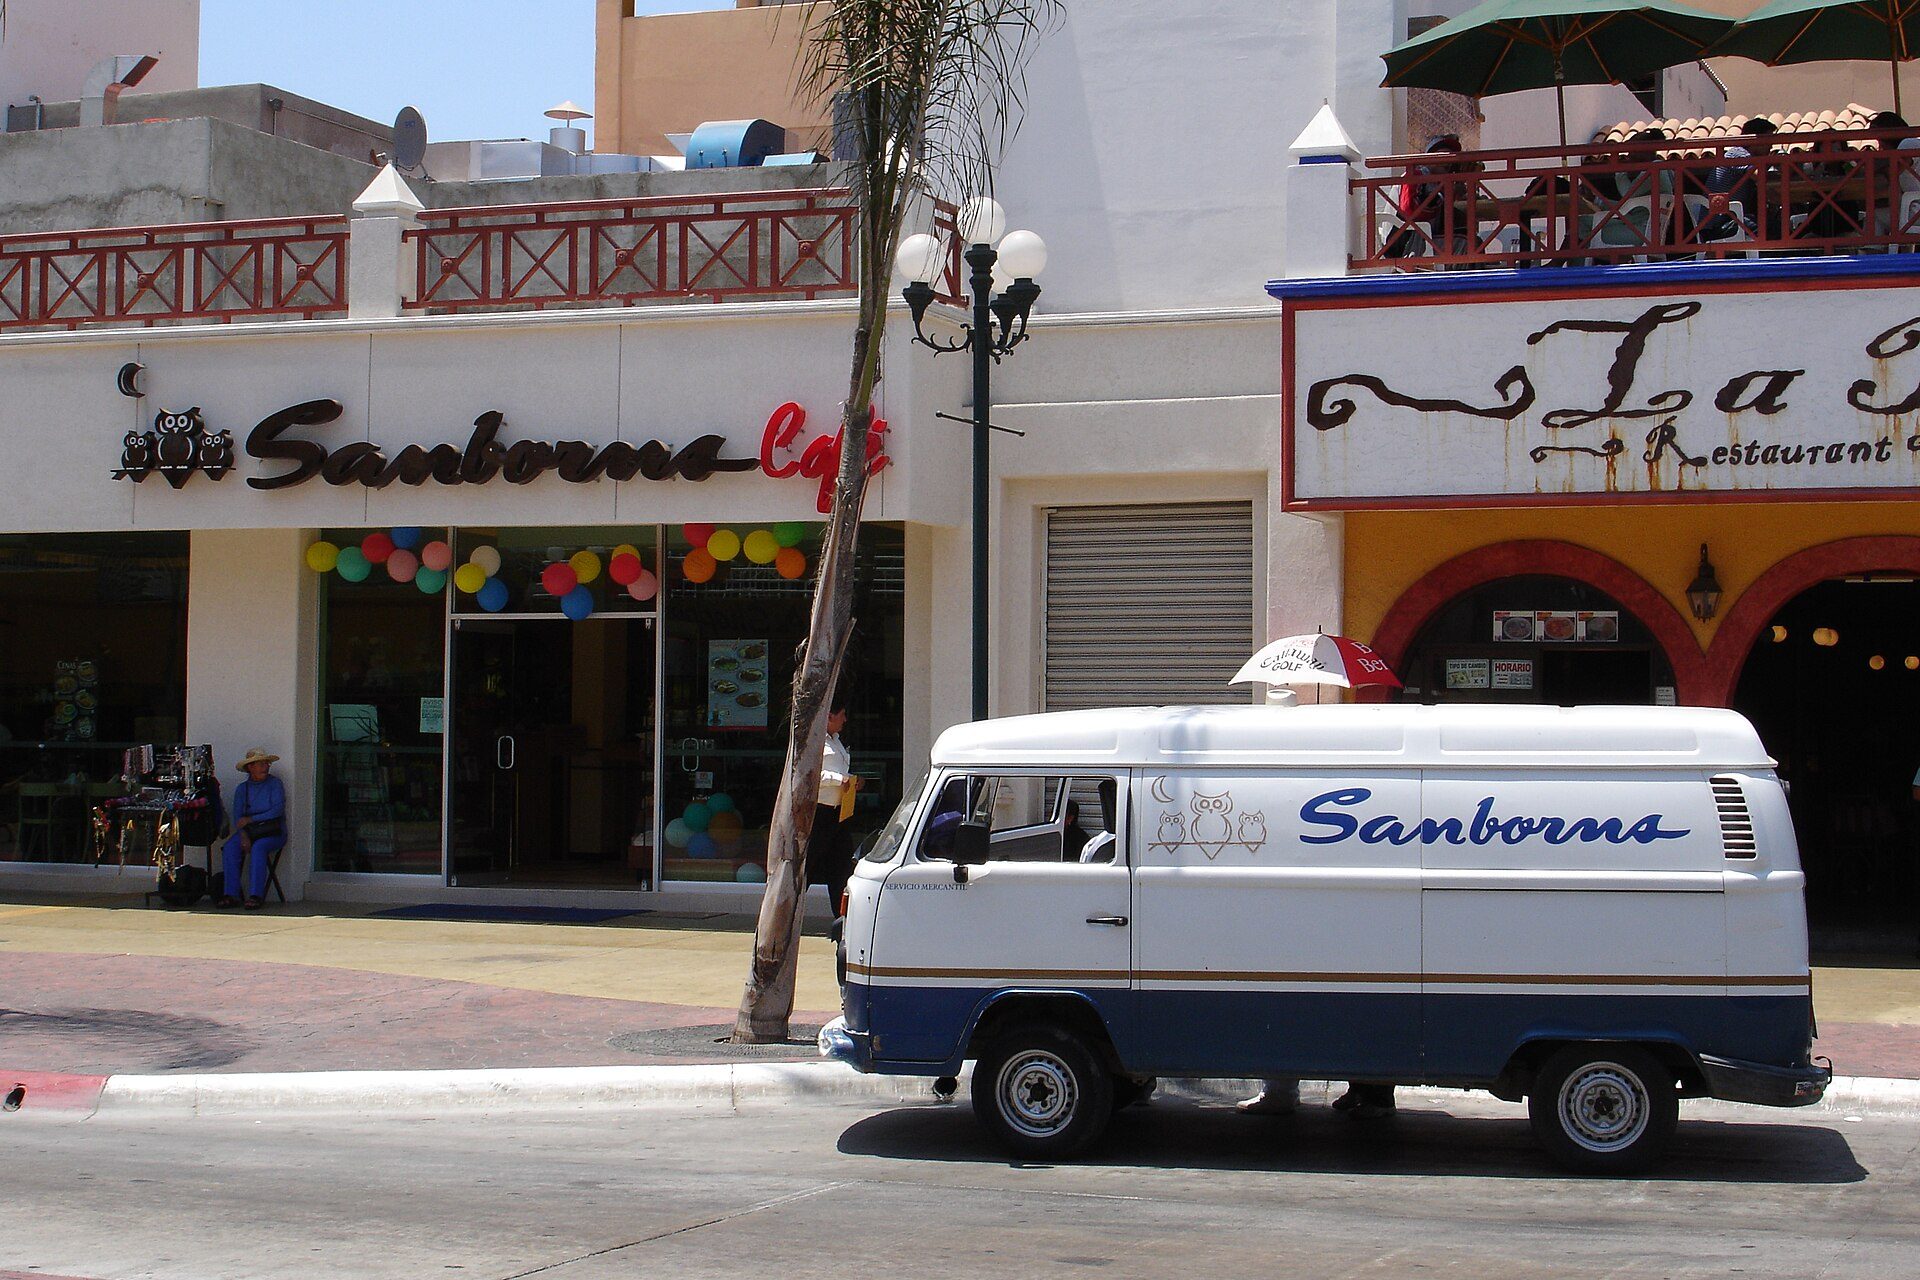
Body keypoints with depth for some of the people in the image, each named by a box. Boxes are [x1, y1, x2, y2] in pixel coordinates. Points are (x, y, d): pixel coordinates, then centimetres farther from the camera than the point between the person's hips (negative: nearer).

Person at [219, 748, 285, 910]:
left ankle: (256, 895, -37)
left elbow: (278, 810, -9)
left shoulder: (274, 784, 3)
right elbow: (237, 818, 6)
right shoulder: (242, 789, 14)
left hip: (272, 832, -4)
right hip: (248, 831, 4)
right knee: (230, 847, -24)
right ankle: (230, 895, -27)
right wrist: (243, 835, -14)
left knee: (258, 847, -34)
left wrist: (250, 819, -12)